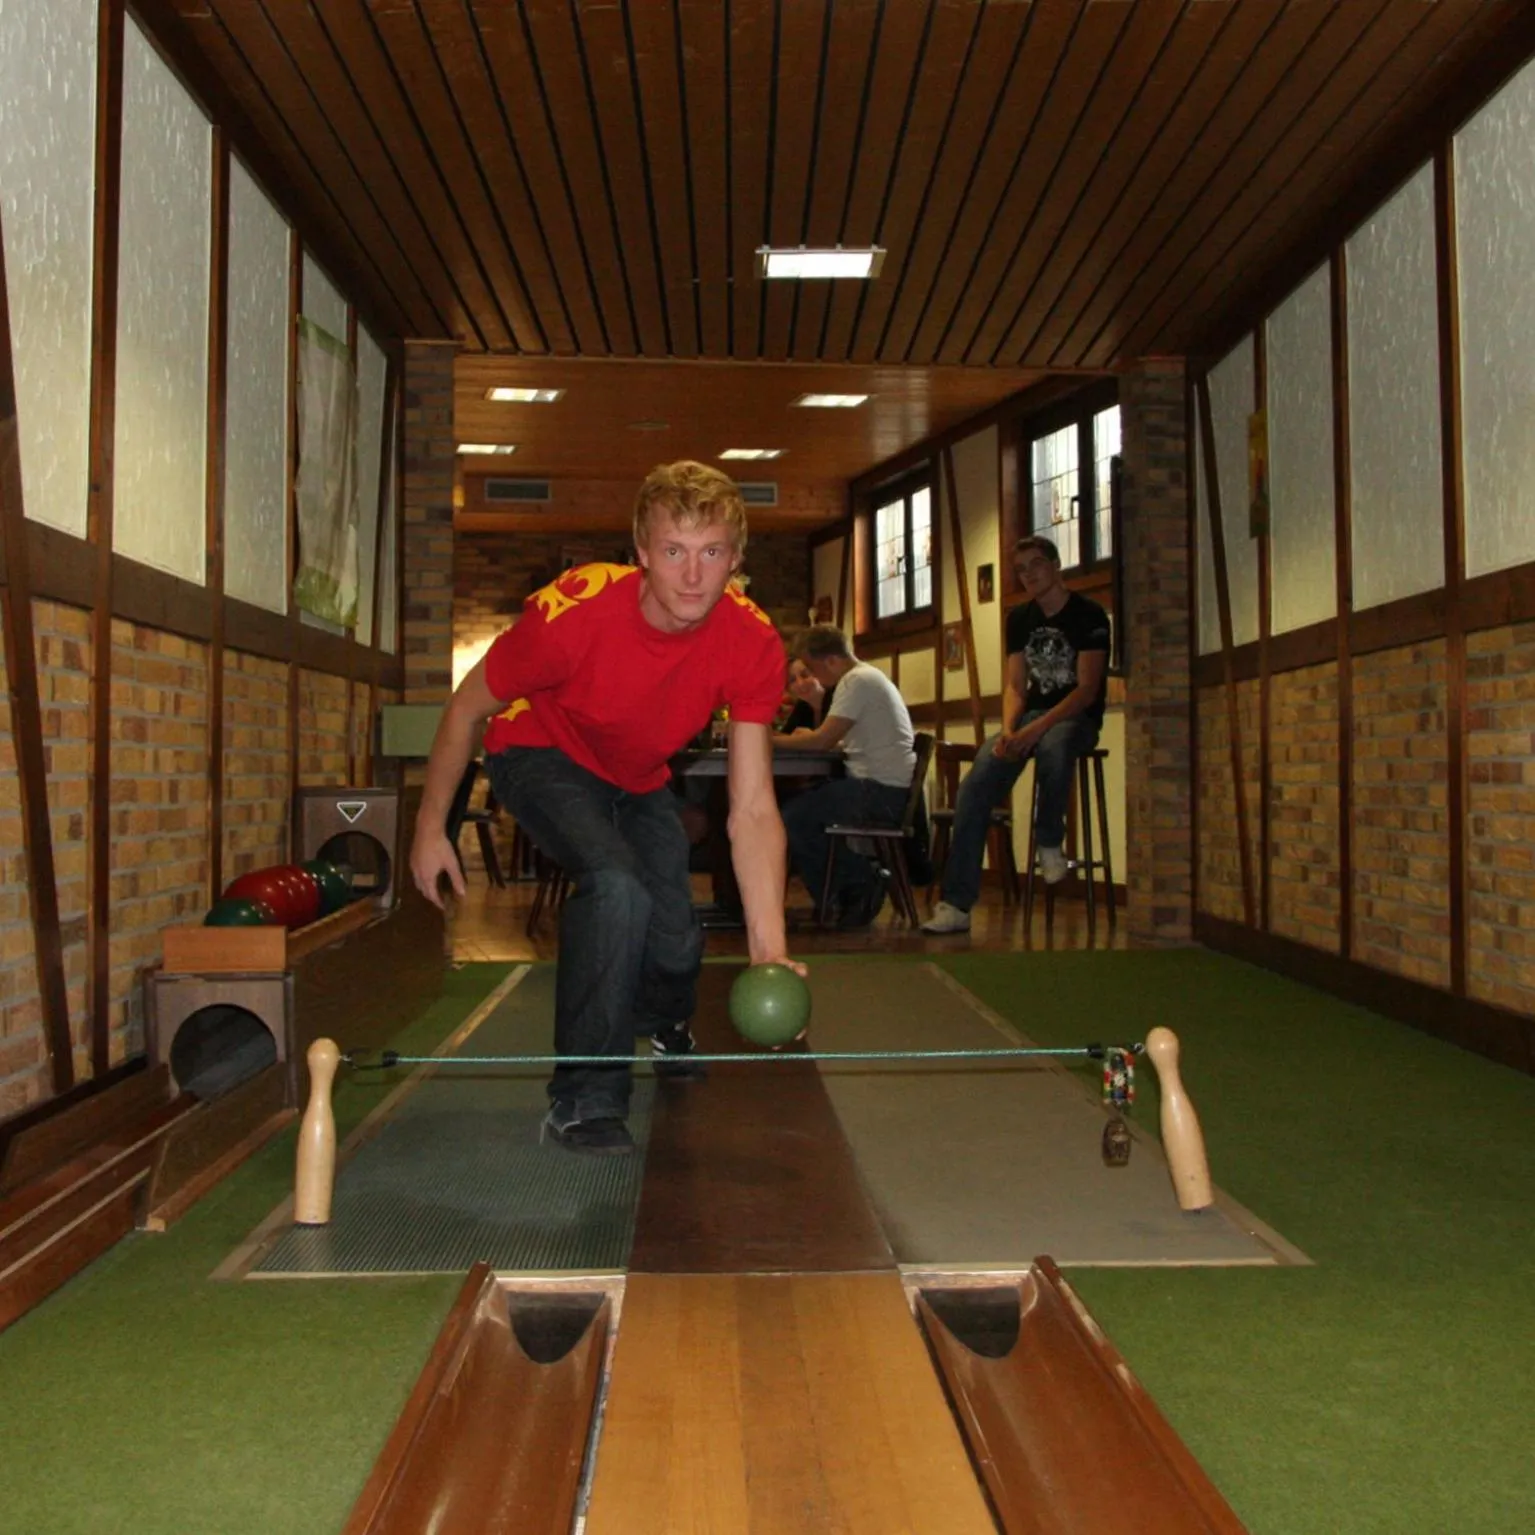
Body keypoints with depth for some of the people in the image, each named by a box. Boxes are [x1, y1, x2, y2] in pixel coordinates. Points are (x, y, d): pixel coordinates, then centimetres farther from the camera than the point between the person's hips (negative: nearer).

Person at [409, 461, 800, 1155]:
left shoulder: (753, 643, -28)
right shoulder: (570, 612, -37)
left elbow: (752, 809, -29)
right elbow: (467, 709, -18)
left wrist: (768, 947, -38)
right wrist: (430, 828, -10)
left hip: (638, 779, 4)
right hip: (541, 755, -4)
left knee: (676, 946, 8)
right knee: (617, 884, -32)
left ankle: (665, 1026, 50)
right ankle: (585, 1101, -14)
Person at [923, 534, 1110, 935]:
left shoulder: (1088, 615, -6)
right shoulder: (1020, 618, 11)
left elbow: (1087, 690, -13)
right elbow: (1015, 685, 6)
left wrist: (1036, 729, -26)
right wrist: (1008, 730, -15)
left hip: (1076, 718, -4)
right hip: (1031, 715, 5)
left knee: (1053, 745, -43)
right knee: (977, 780, -21)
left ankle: (1049, 843, -16)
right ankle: (956, 904, -23)